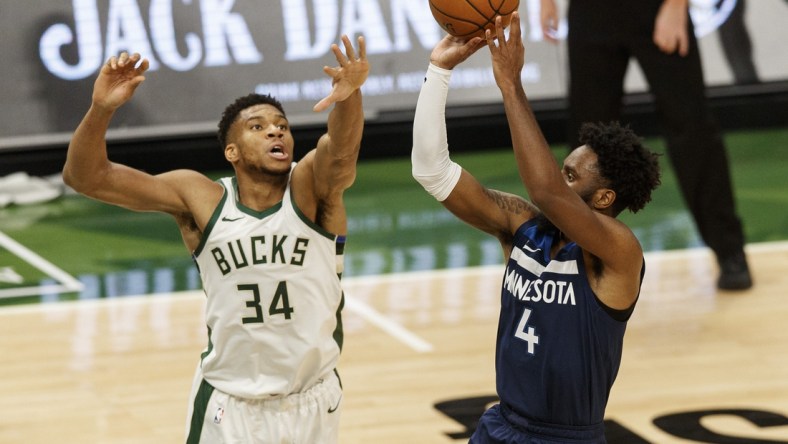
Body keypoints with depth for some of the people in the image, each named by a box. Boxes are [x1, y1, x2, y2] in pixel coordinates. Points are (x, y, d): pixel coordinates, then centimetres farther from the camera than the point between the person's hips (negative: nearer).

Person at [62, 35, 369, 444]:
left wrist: (349, 96, -56)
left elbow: (341, 150, -35)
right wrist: (101, 109, -32)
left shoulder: (312, 185, -11)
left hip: (313, 400, 1)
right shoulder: (200, 198, -9)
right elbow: (84, 176, -13)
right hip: (229, 403, 0)